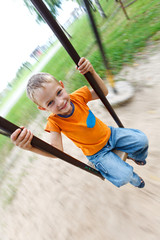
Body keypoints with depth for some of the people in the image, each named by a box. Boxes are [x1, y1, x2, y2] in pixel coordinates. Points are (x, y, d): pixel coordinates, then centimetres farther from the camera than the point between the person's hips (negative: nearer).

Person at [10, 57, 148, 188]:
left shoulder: (78, 96, -16)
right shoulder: (54, 122, -23)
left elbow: (103, 92, -9)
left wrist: (92, 72, -24)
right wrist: (31, 147, -50)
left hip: (109, 134, 4)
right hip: (97, 153, -3)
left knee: (141, 140, -3)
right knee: (123, 177, -16)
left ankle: (137, 157, 37)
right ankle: (135, 179, 27)